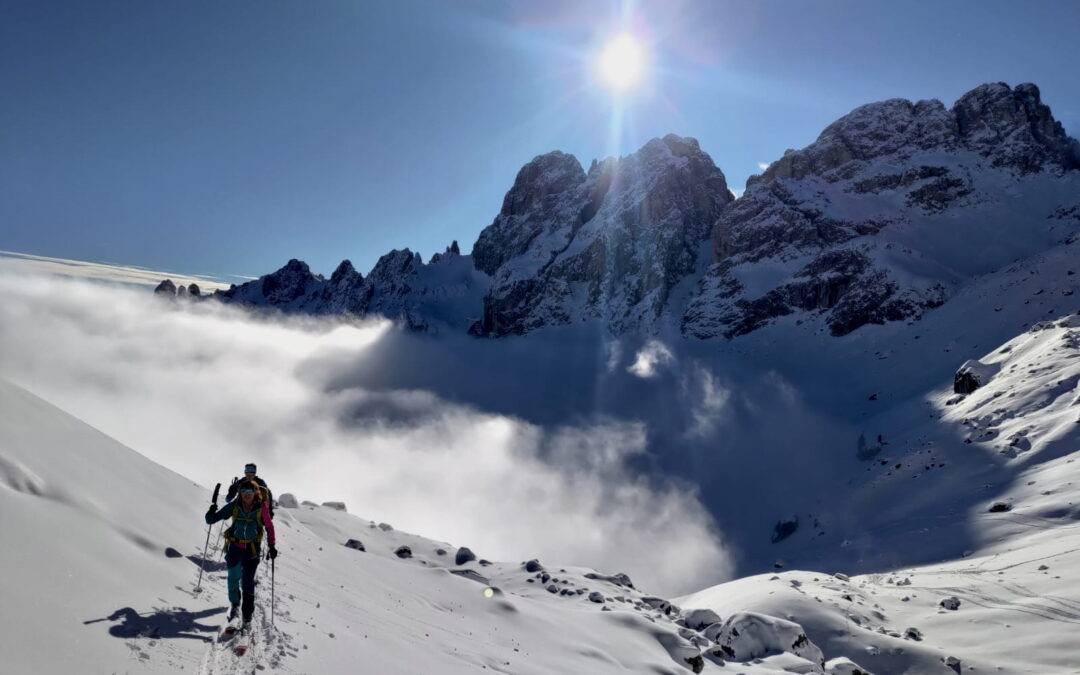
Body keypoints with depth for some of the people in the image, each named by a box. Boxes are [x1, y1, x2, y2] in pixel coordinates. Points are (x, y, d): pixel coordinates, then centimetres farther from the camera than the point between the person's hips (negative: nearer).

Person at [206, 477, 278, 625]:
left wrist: (272, 546, -1)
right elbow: (213, 519, -3)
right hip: (235, 545, 1)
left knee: (248, 580, 0)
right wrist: (211, 514, -26)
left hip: (252, 548, -1)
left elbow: (269, 527, 1)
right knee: (233, 577, 2)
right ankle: (234, 604, 28)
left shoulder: (261, 507, -9)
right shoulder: (234, 506, -6)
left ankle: (247, 612, 15)